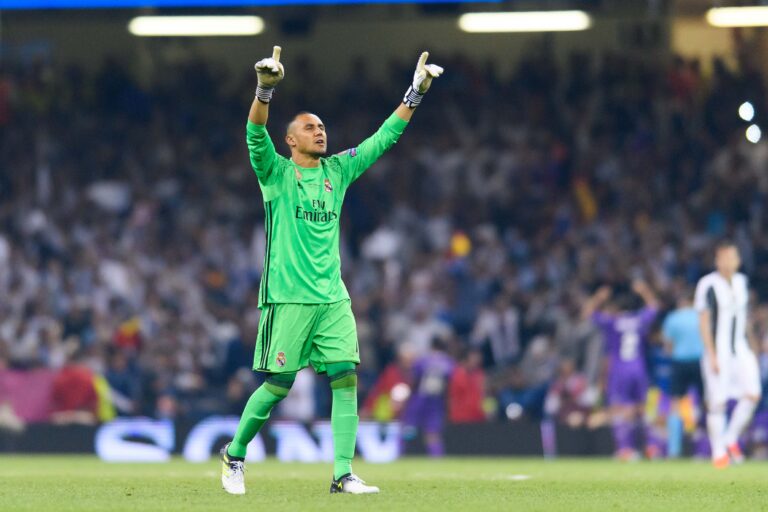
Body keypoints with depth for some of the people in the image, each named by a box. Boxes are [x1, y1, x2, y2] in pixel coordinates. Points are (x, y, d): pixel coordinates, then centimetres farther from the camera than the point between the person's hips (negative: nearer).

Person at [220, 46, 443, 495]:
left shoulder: (338, 171, 13)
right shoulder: (277, 173, 0)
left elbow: (384, 137, 13)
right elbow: (256, 135, -18)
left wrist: (416, 92, 5)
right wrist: (265, 89, -34)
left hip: (333, 298, 5)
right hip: (288, 298, -5)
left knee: (347, 378, -6)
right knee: (278, 385, -2)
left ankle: (343, 474, -4)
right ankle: (234, 455, 18)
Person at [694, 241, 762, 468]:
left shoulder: (741, 281, 10)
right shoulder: (708, 285, -10)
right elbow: (704, 322, -11)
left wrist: (748, 350, 17)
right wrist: (711, 355, -15)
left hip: (740, 349, 6)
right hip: (718, 350, -6)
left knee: (752, 394, -9)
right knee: (717, 402, -4)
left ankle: (730, 439, 9)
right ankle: (718, 452, 7)